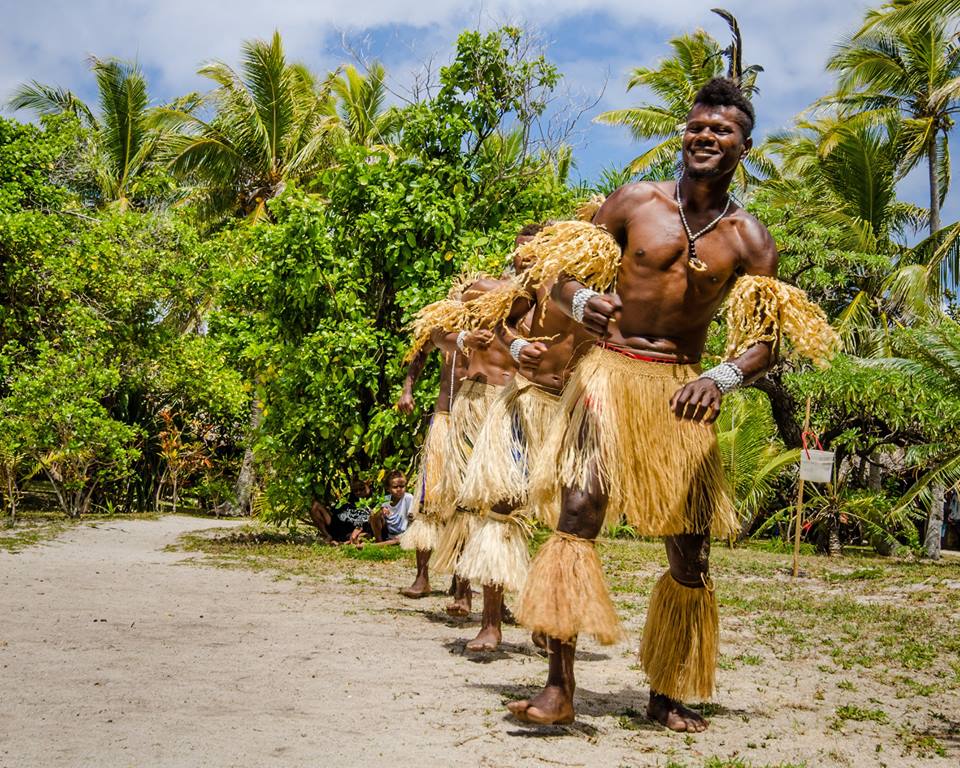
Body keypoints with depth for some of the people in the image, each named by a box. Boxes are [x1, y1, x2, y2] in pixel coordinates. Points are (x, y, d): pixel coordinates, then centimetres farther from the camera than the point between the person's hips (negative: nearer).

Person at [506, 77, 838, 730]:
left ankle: (668, 696, 22)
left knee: (691, 551, 4)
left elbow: (766, 340, 1)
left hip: (684, 390, 2)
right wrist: (580, 301, -17)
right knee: (579, 511, -21)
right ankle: (559, 688, -19)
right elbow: (561, 271, 7)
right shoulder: (635, 201, 3)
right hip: (611, 372, -2)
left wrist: (719, 379, -20)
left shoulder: (749, 240, 5)